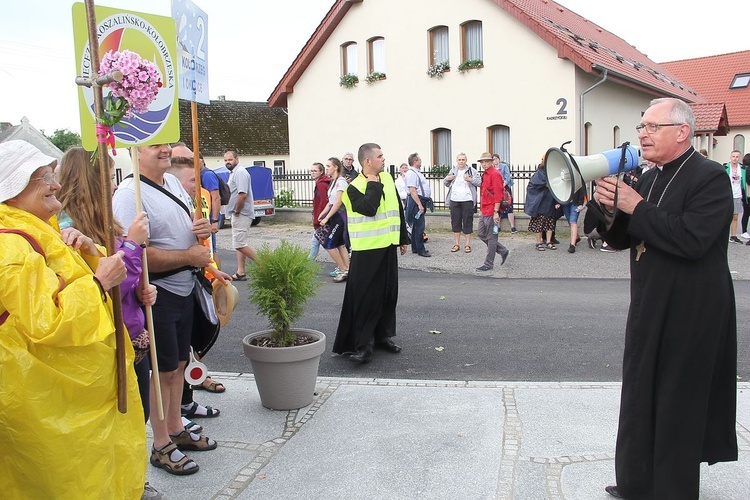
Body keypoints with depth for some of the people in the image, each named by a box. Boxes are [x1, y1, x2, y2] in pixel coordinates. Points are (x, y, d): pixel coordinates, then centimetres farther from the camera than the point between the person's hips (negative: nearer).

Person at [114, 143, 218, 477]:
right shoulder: (130, 193, -19)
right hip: (157, 295, -8)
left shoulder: (172, 182, 7)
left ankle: (176, 430, 35)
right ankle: (162, 447, 20)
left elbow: (184, 224, 23)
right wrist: (189, 256, -19)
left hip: (184, 289, 8)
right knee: (164, 370, 3)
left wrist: (202, 228, -1)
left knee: (178, 363, 18)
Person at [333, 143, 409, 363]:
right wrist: (373, 185, -15)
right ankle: (362, 344, 2)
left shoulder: (387, 178, 10)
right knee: (365, 297, -5)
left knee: (388, 294, 13)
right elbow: (368, 208, -27)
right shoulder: (354, 187, -10)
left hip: (389, 246, 7)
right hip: (367, 250, -6)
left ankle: (383, 335, 27)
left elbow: (398, 210, 16)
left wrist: (403, 238, 17)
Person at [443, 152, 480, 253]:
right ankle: (456, 244, 16)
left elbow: (479, 182, -2)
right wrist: (447, 178, 0)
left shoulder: (472, 171, 2)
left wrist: (470, 179, -18)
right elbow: (445, 183, 22)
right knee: (455, 222, 7)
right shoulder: (452, 170, 14)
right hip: (454, 200, 4)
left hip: (467, 200, -3)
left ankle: (467, 244, 9)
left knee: (467, 222, 1)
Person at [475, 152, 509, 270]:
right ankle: (503, 251, 24)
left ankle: (489, 264, 8)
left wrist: (496, 212, -22)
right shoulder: (485, 175, 15)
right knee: (481, 234, 14)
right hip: (484, 212, 10)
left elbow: (498, 195, -19)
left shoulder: (495, 174, -13)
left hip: (492, 212, -10)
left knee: (491, 238, -1)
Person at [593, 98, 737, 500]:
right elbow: (621, 239, 10)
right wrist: (609, 208, -9)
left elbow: (691, 240, -28)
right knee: (639, 401, 17)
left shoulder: (710, 177, -14)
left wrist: (637, 208, -21)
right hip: (648, 309, 8)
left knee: (678, 407, 5)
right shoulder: (649, 179, 10)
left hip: (689, 315, -8)